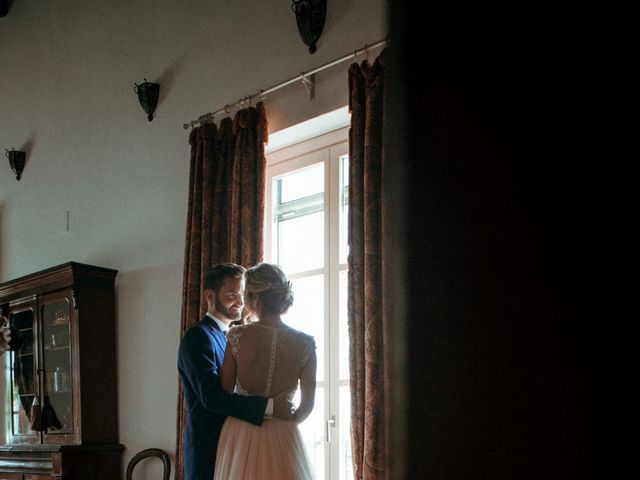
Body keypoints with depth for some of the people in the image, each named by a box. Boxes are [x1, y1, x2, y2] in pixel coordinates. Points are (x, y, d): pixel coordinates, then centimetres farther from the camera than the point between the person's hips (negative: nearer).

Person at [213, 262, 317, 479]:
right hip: (284, 440, 1)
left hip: (240, 438, -1)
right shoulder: (305, 344, -5)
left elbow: (225, 393, 1)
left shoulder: (238, 337, -8)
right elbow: (307, 404, 2)